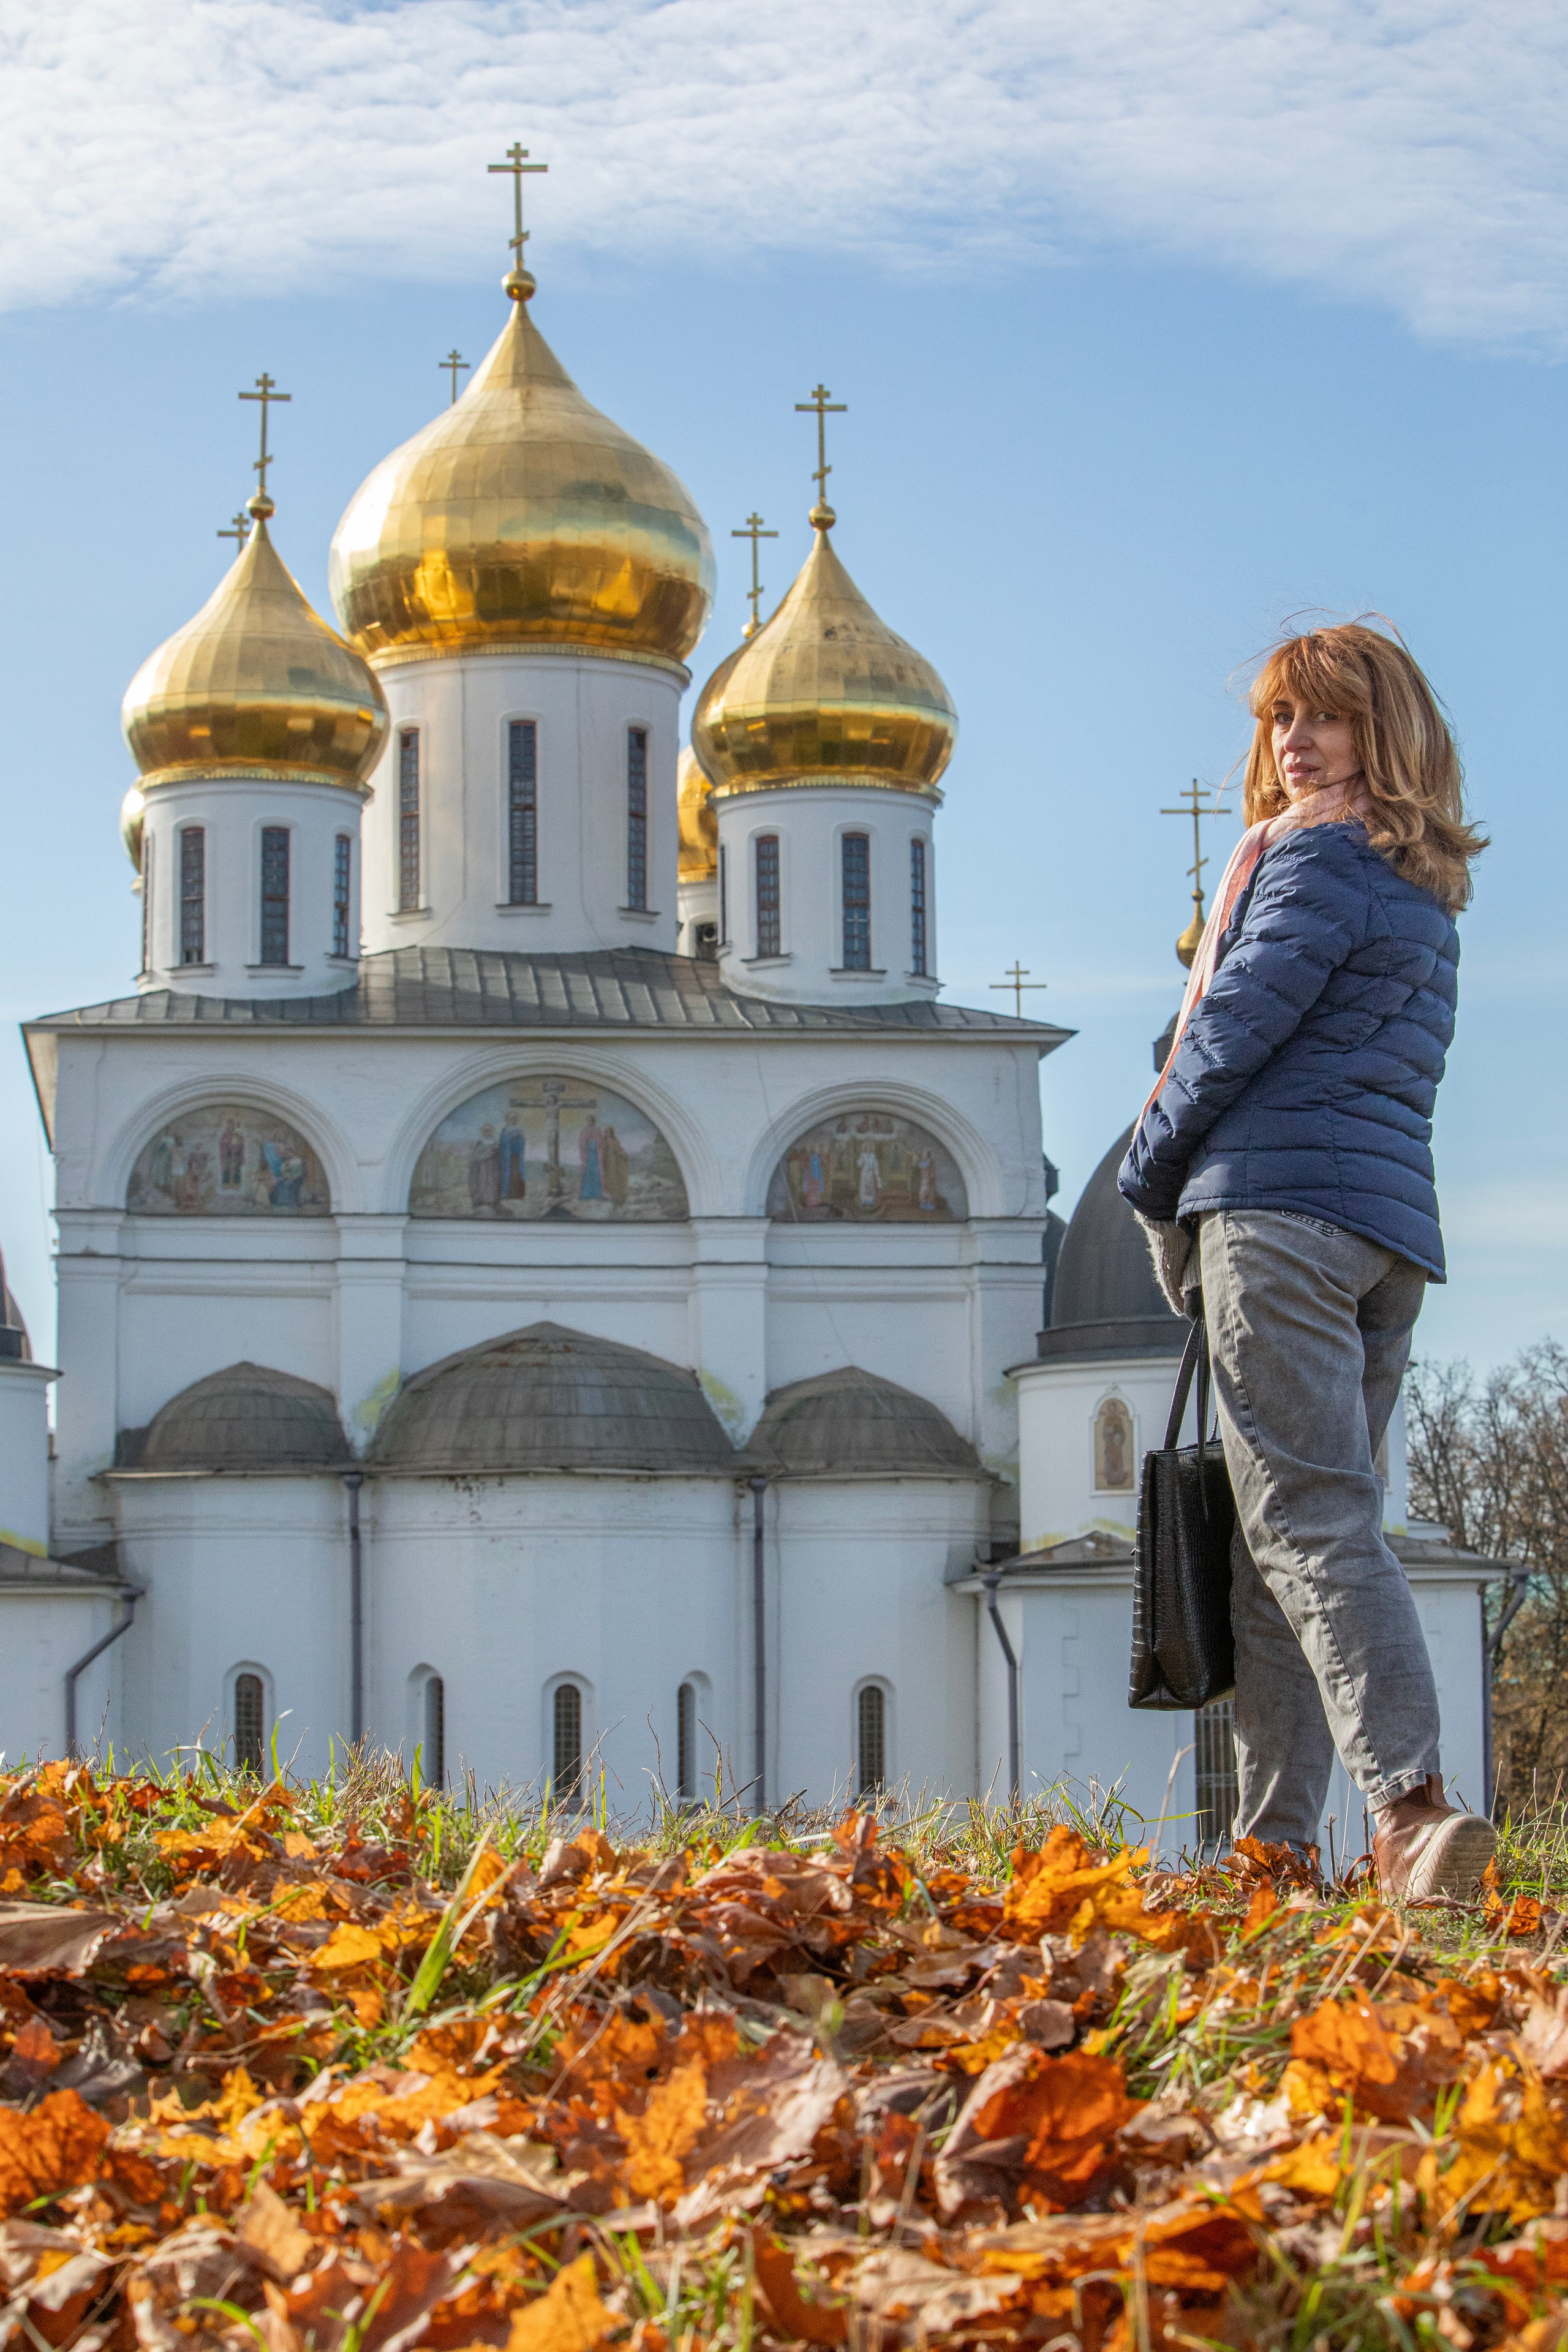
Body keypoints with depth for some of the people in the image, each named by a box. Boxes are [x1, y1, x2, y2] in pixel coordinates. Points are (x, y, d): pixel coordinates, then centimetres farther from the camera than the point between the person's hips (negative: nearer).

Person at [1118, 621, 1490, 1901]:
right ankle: (1274, 1842, 4)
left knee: (1308, 1520, -17)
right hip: (1396, 1225, 9)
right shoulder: (1427, 894, 25)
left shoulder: (1319, 852, -3)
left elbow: (1238, 1023, -8)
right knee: (1285, 1542, 8)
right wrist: (1190, 1189, 15)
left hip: (1283, 1205, -9)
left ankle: (1411, 1805, -30)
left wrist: (1150, 1172, 6)